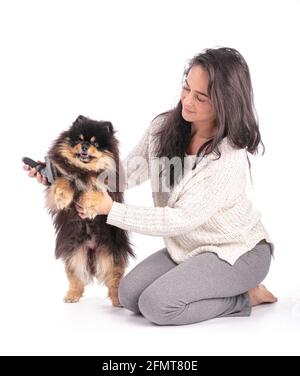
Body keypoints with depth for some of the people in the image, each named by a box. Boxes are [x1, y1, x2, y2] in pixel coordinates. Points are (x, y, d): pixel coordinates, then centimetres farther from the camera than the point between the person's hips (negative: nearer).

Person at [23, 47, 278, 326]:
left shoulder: (230, 156, -27)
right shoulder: (163, 128, -8)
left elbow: (182, 219, -27)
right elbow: (126, 174, -3)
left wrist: (111, 210, -29)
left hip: (237, 251, -7)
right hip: (188, 247, 7)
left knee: (157, 304, -21)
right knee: (130, 295, -5)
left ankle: (245, 297, -1)